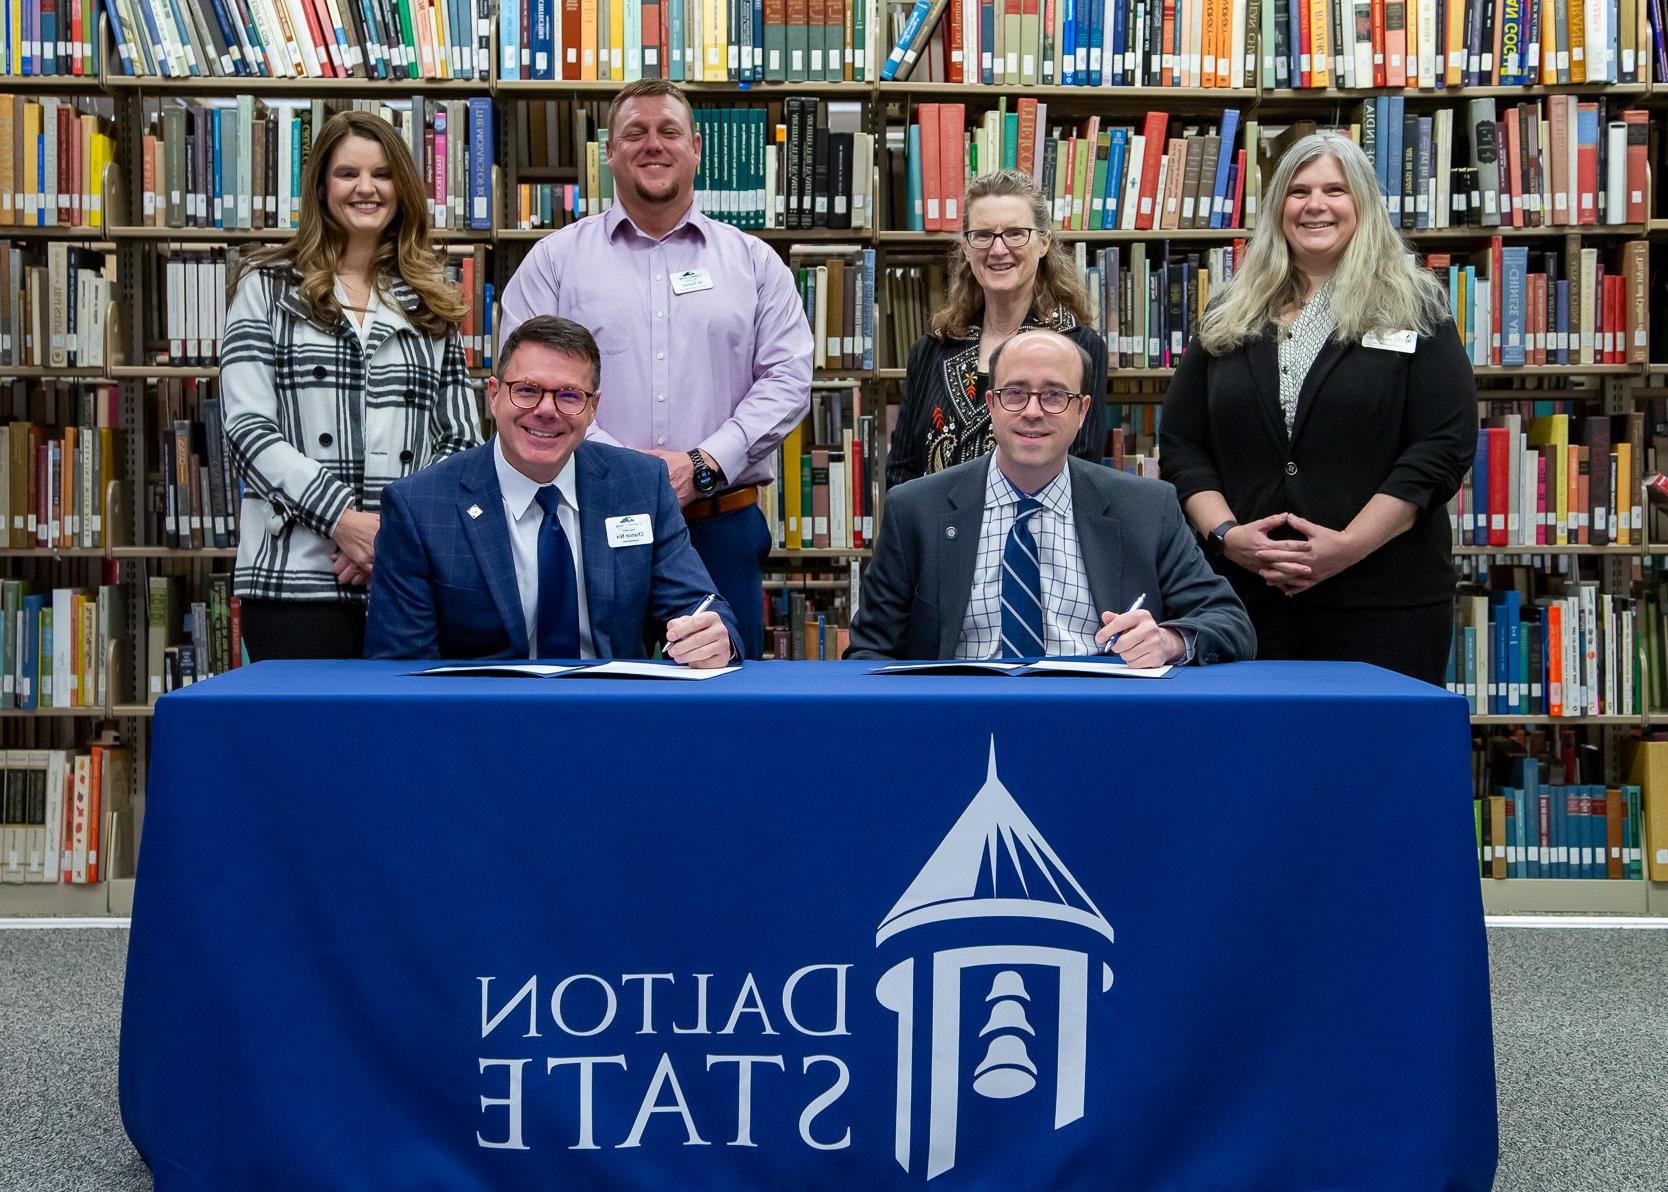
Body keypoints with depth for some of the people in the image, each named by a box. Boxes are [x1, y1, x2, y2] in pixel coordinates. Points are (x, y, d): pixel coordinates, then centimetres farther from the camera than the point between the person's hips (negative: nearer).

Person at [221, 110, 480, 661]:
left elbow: (462, 439, 11)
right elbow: (249, 428, -3)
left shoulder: (431, 301, 17)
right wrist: (343, 519, -14)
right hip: (296, 575, -2)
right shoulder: (268, 287, 9)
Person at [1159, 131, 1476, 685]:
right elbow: (1179, 443, 9)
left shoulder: (1414, 311, 3)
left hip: (1383, 600, -2)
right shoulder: (1229, 318, 12)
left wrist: (1349, 545, -16)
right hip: (1247, 596, 3)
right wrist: (1226, 534, -9)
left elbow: (1444, 446, -6)